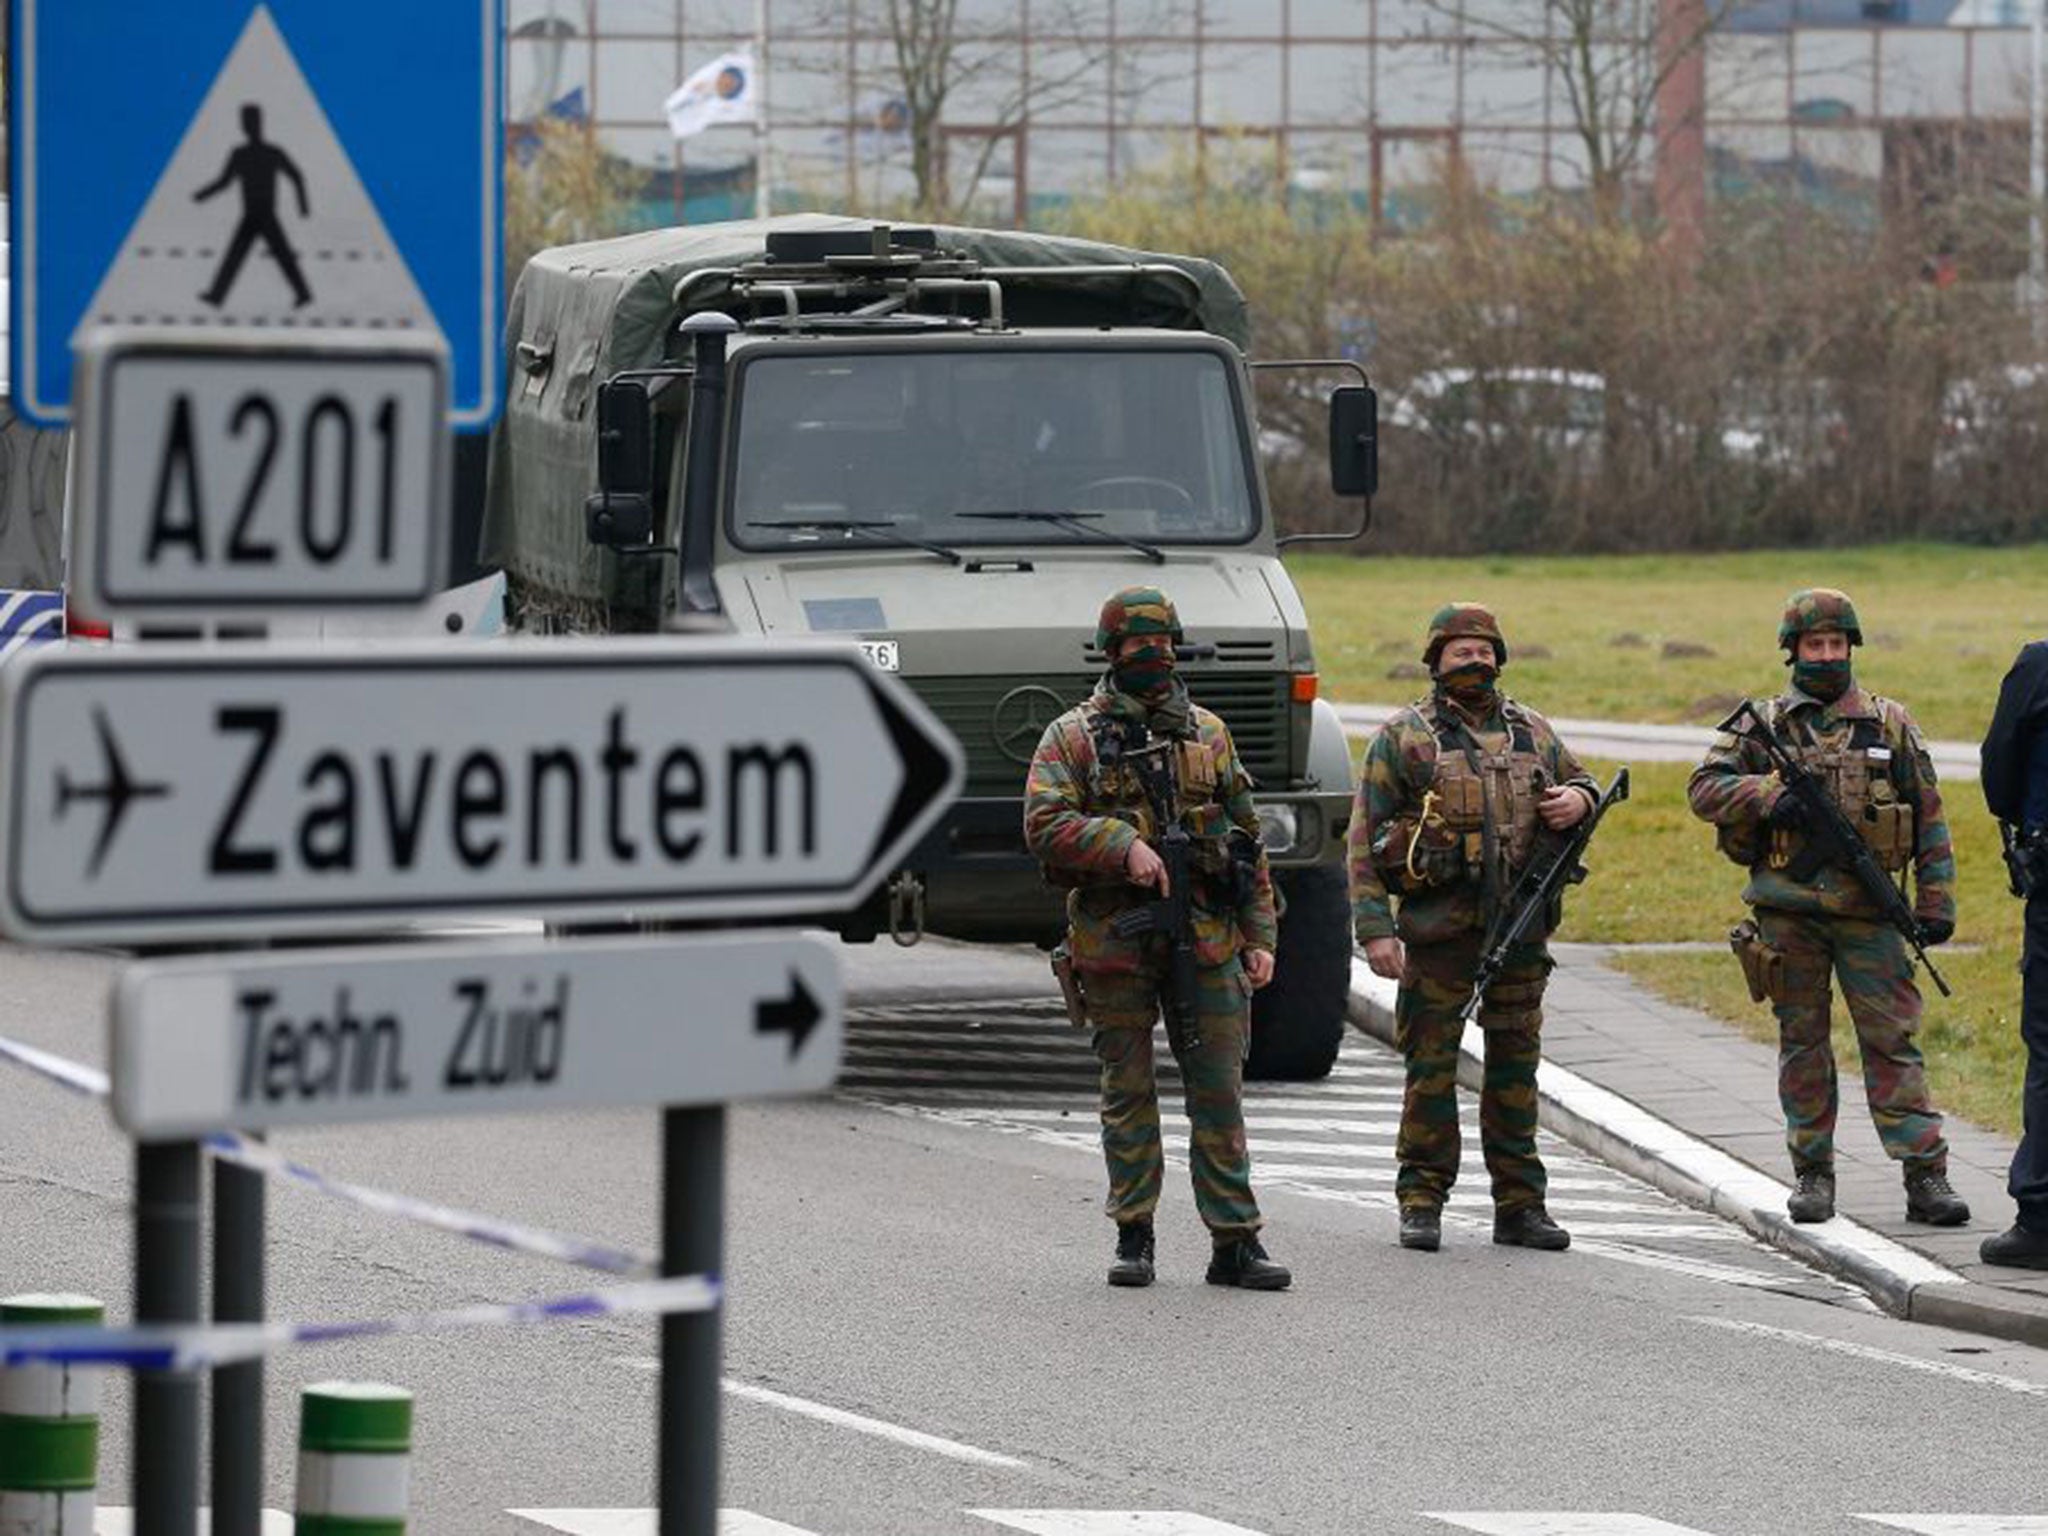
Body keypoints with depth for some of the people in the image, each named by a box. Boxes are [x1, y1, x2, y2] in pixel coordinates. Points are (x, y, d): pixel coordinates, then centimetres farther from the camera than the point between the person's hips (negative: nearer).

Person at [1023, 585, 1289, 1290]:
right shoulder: (1073, 736, 2)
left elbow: (1246, 838, 13)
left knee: (1220, 1091, 0)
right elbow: (1044, 825, -10)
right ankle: (1133, 1238, 12)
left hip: (1205, 939, 2)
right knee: (1127, 1093, 5)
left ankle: (1235, 1240, 1)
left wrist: (1259, 937, 7)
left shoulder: (1207, 734, 12)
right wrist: (1124, 845, -22)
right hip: (1114, 940, -2)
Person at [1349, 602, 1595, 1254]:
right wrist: (1374, 930, -11)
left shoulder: (1532, 730, 13)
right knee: (1431, 1067, 0)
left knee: (1516, 1067, 8)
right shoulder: (1402, 738, 0)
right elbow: (1365, 840, -3)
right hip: (1438, 935, -4)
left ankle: (1519, 1205, 14)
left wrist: (1578, 800, 1)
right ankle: (1421, 1203, 7)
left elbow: (1578, 781, 28)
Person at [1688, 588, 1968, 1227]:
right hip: (1788, 909, 1)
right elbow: (1704, 788, -2)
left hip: (1867, 910, -1)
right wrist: (1771, 796, -17)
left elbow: (1929, 820, 10)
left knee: (1892, 1037, -5)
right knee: (1802, 1043, 6)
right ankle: (1812, 1174, 13)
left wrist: (1936, 903, 3)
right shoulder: (1763, 725, 7)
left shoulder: (1890, 724, 8)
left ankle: (1925, 1175, -6)